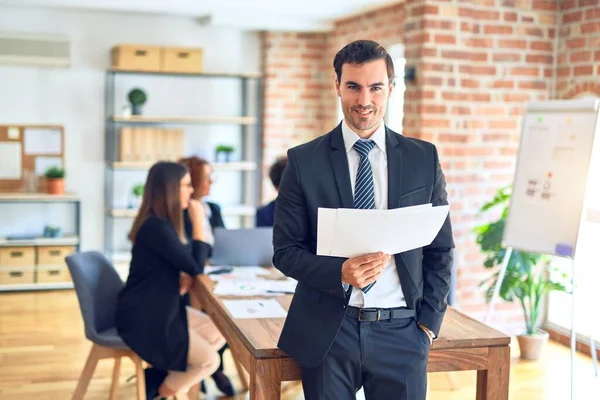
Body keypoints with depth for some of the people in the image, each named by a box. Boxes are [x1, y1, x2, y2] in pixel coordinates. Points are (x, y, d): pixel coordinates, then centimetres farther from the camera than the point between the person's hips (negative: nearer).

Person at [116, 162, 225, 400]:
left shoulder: (163, 222, 8)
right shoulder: (155, 227, -24)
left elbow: (183, 262, 16)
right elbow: (196, 265, -20)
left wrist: (185, 276, -7)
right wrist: (198, 221, -16)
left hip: (161, 309, 10)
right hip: (143, 319, -10)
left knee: (218, 334, 8)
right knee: (208, 360, -8)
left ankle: (162, 378, 12)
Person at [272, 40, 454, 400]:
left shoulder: (424, 159, 3)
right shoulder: (304, 161, -1)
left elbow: (440, 250, 8)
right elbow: (286, 251, -1)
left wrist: (429, 323, 1)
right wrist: (340, 272, -17)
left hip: (402, 332, 1)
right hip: (327, 330, -1)